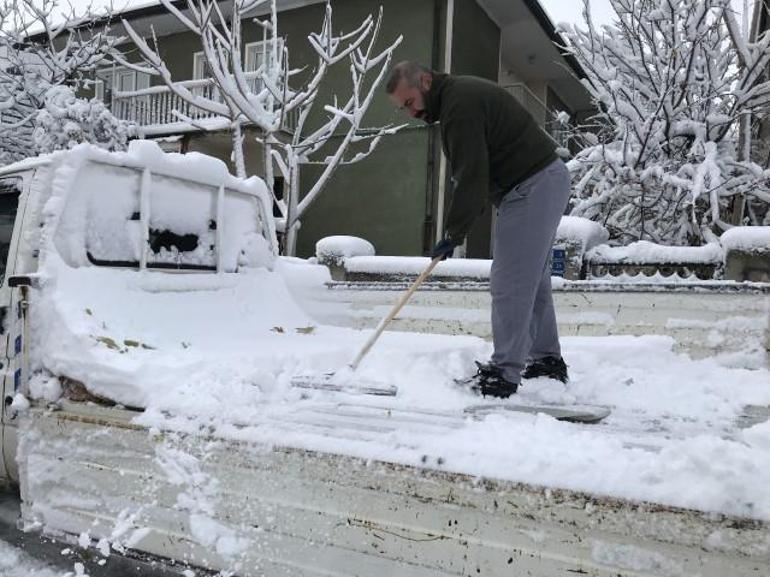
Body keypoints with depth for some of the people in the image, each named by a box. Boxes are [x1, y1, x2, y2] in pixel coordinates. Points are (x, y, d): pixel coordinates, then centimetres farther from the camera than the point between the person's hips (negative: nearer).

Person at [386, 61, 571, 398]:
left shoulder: (460, 103, -17)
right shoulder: (460, 94, 16)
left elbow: (471, 176, -21)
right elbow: (471, 172, 16)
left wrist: (454, 234, -16)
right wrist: (456, 229, 9)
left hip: (532, 186, -11)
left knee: (510, 282, -11)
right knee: (532, 278, 15)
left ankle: (504, 373, -6)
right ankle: (547, 361, 25)